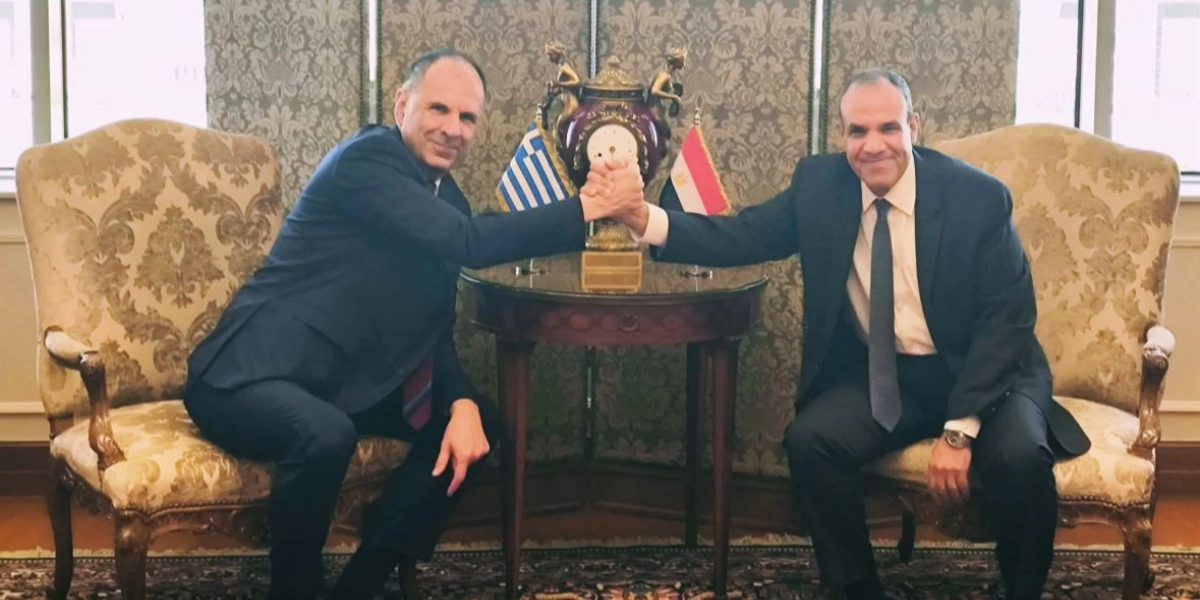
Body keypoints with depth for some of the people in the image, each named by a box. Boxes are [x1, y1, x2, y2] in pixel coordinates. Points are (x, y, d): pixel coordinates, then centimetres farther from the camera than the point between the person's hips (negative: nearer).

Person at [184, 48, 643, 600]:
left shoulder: (445, 196, 9)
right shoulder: (365, 159, -17)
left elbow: (437, 327, 8)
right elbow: (465, 241, -29)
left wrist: (463, 404, -11)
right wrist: (586, 210, -25)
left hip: (338, 381, 9)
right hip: (250, 374, -9)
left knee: (478, 422, 3)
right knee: (326, 435, -37)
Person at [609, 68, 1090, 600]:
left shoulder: (978, 196, -12)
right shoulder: (818, 185, -3)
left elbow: (1008, 317, -13)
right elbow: (742, 237, -9)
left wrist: (960, 429, -22)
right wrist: (642, 218, -28)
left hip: (981, 372, -2)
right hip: (878, 374, 3)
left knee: (1020, 457, -30)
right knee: (809, 441, -23)